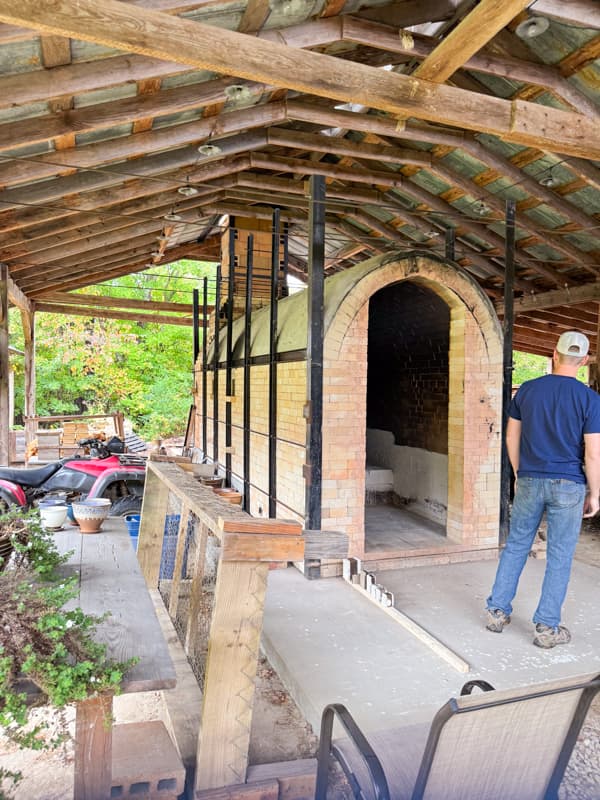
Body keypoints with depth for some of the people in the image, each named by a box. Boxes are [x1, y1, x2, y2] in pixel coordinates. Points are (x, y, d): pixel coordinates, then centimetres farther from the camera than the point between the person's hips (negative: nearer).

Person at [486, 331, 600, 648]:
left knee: (516, 545, 15)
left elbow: (511, 437, 6)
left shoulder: (527, 390, 0)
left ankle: (497, 610, 21)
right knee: (560, 556, 8)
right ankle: (547, 627, 16)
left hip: (529, 481, 3)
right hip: (568, 486, -2)